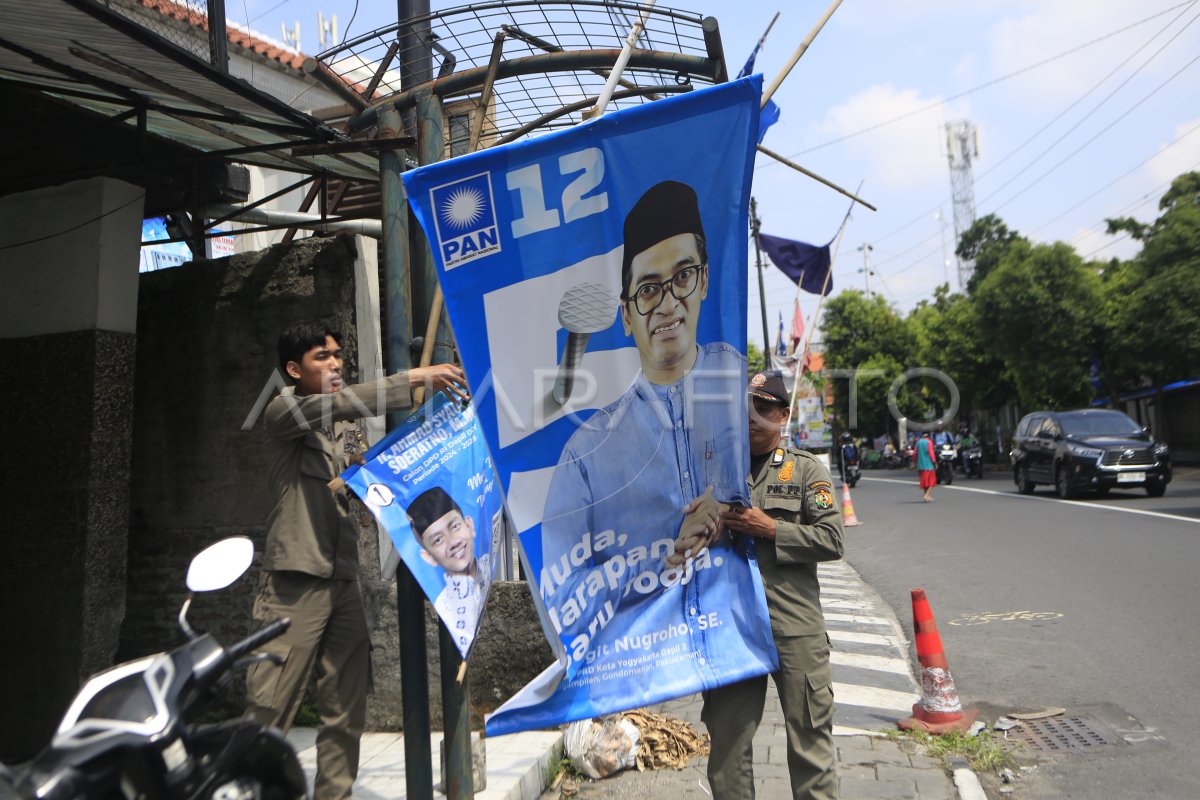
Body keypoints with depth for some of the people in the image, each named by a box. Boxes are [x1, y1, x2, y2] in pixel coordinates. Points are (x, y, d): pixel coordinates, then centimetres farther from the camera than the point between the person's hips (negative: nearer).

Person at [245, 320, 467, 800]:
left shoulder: (347, 425, 18)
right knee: (268, 711, -3)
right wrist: (415, 379, -27)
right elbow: (338, 403, -22)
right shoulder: (283, 411, -3)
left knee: (346, 712, 9)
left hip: (344, 581, 7)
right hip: (295, 581, -6)